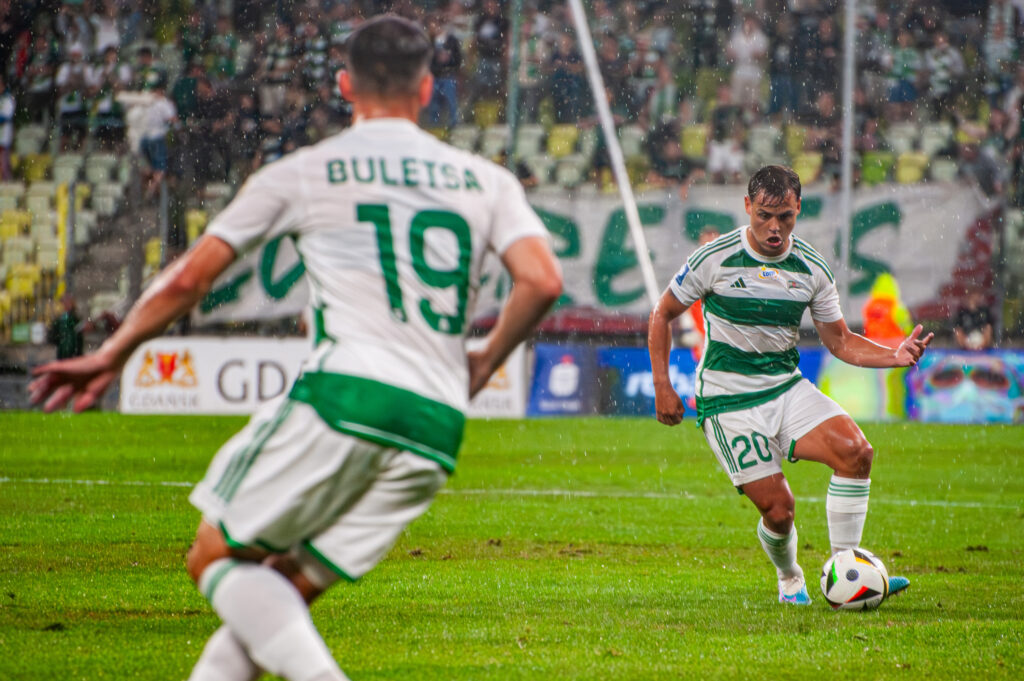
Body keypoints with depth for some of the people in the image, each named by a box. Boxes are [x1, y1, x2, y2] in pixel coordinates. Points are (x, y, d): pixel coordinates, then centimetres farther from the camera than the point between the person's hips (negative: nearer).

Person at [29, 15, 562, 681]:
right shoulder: (486, 181, 16)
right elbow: (543, 281, 1)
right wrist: (482, 366, 18)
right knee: (283, 594, 13)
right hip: (437, 427, 4)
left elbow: (189, 278, 11)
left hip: (344, 394, -4)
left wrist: (111, 356, 24)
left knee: (216, 557, 6)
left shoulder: (304, 173, 9)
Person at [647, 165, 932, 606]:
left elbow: (840, 341, 8)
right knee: (778, 508, -13)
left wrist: (895, 356, -9)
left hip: (787, 388, 4)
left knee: (855, 450, -22)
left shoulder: (811, 269, 2)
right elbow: (662, 315, 2)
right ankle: (789, 579, 21)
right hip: (728, 400, -4)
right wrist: (662, 387, -5)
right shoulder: (715, 258, -9)